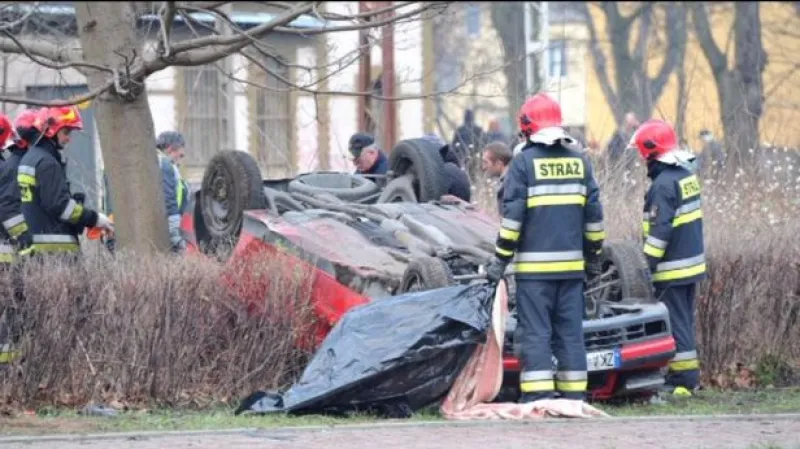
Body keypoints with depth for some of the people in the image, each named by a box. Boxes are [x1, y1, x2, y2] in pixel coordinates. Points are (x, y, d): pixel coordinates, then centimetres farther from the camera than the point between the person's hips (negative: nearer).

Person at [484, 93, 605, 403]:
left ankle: (538, 396, -9)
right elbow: (594, 214, 12)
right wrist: (593, 257, 21)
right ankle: (574, 395, 8)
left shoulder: (524, 162, -5)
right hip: (572, 263, 4)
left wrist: (500, 260, -4)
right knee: (570, 331, 9)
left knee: (536, 331, -3)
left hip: (534, 264, -4)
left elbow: (513, 215, -9)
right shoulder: (578, 161, 9)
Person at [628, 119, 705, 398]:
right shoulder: (686, 174, 10)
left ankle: (682, 380, -4)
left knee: (675, 323, -5)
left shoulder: (663, 184, -18)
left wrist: (648, 263, -16)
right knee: (684, 321, 15)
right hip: (692, 262, 9)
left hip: (672, 269, -9)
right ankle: (688, 375, 20)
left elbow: (660, 229, -22)